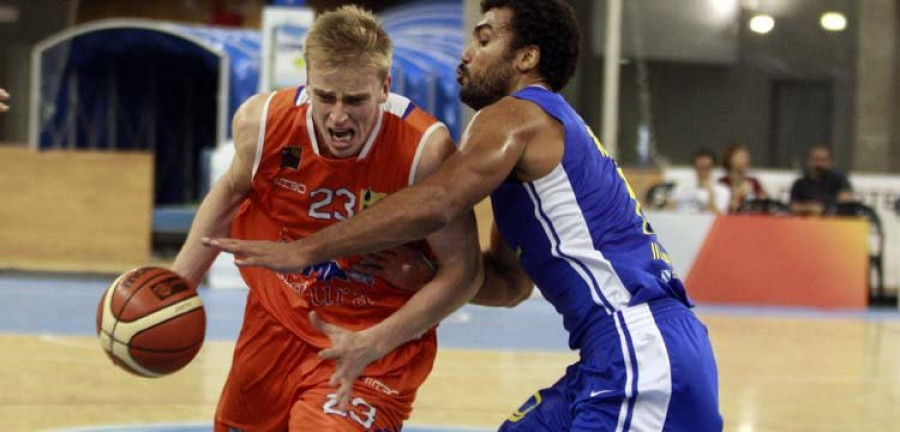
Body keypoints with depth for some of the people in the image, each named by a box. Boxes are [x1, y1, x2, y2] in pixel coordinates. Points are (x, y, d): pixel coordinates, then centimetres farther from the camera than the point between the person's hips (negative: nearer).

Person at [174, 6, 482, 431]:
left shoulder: (425, 150, -28)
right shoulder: (261, 123, -19)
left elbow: (462, 272, -20)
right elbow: (233, 191, 6)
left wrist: (373, 344, -29)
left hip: (381, 342, -4)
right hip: (279, 320, 4)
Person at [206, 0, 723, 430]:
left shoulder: (517, 116, -6)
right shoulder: (554, 129, 24)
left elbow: (436, 204, -22)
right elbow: (510, 282, 27)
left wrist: (304, 251, -19)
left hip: (642, 354, -10)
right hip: (629, 353, 10)